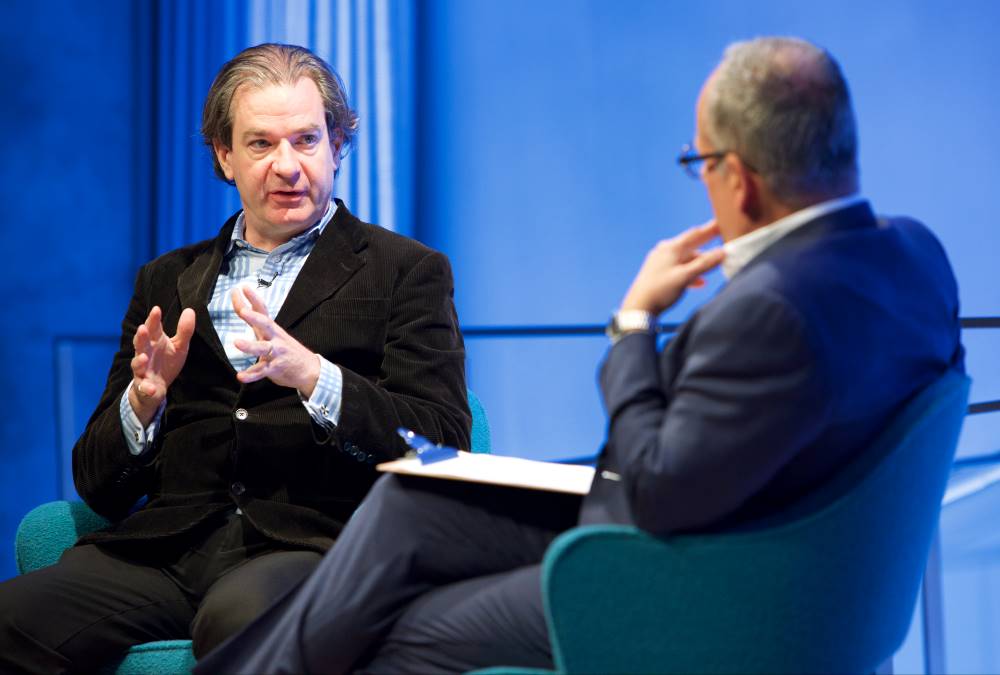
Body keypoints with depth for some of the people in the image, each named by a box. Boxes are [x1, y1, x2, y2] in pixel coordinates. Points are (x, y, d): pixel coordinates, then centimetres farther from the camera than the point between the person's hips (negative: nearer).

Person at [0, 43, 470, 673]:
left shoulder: (407, 271, 12)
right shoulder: (168, 281, 23)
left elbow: (444, 443, -2)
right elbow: (99, 487, 18)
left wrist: (312, 375, -16)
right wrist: (142, 400, -4)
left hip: (312, 544, -3)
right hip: (165, 547, 4)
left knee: (239, 615, -39)